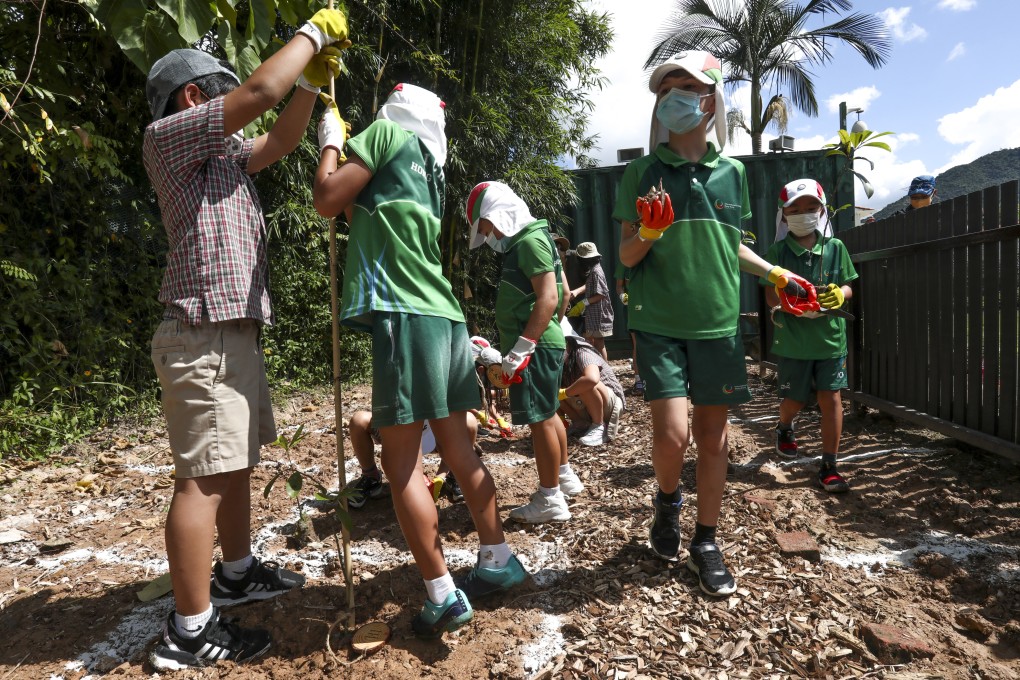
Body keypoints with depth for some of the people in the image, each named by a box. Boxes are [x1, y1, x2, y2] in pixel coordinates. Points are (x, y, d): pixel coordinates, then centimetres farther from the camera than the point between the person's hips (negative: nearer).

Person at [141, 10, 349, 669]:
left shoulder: (222, 152, 21)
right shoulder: (168, 137, -5)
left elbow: (279, 141, 29)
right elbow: (260, 91, -15)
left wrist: (313, 81, 15)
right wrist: (313, 31, -1)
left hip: (235, 335, 10)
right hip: (204, 337, -10)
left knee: (239, 462, 17)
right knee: (204, 477, -8)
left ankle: (237, 570, 32)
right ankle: (190, 629, 1)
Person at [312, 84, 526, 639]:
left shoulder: (389, 134, 3)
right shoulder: (428, 170, 24)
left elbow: (326, 198, -2)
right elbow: (363, 216, 29)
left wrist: (331, 141, 15)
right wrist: (345, 144, 30)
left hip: (406, 318, -8)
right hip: (444, 317, 9)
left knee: (400, 461, -2)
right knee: (458, 449, 14)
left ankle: (442, 596, 2)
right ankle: (498, 561, 25)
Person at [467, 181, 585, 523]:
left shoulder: (530, 240, -14)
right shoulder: (521, 243, 17)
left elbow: (548, 297, -22)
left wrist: (521, 348, -23)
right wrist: (516, 348, 20)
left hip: (536, 346, -10)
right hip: (539, 345, 10)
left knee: (540, 418, -4)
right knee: (547, 414, 19)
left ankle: (550, 499, 4)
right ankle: (564, 477, 34)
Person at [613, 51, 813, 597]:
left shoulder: (731, 172, 9)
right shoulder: (643, 173, 1)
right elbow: (627, 255, 2)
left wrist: (776, 274, 12)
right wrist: (649, 232, -18)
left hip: (717, 323, 3)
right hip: (659, 323, -3)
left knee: (712, 435, 7)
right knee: (671, 432, -12)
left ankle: (705, 542, 24)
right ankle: (667, 502, 21)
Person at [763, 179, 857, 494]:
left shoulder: (835, 248, 1)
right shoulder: (778, 252, -5)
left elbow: (847, 287, 7)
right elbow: (771, 296, -6)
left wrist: (839, 294, -16)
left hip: (830, 337, 2)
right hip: (792, 340, -1)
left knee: (831, 398, 0)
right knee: (795, 399, 11)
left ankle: (828, 466, 11)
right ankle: (784, 429, 48)